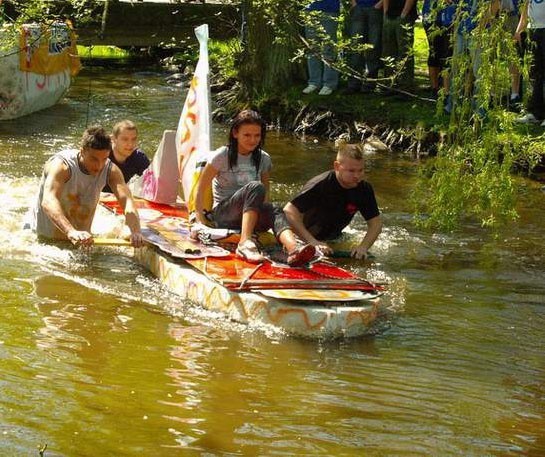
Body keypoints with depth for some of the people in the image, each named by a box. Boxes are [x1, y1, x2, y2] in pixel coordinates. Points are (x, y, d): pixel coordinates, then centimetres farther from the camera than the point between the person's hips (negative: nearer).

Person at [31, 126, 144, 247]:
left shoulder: (110, 170, -11)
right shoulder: (61, 165, -26)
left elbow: (126, 200, -24)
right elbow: (48, 202, -43)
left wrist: (135, 232, -45)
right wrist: (71, 232, -61)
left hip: (80, 239, 5)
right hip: (46, 239, -5)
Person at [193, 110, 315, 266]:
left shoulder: (264, 159, 9)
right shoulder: (222, 156, -4)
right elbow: (201, 188, -2)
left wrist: (262, 210, 0)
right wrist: (200, 219, -6)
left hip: (251, 217, 4)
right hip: (222, 215, -4)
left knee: (275, 211, -33)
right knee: (255, 187, -34)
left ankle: (293, 247, -66)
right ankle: (245, 243, -52)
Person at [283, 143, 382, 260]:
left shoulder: (364, 189, -13)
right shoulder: (321, 185, -30)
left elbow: (376, 223, -7)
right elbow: (290, 211, -35)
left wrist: (363, 247, -27)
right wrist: (313, 242, -41)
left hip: (332, 240, 4)